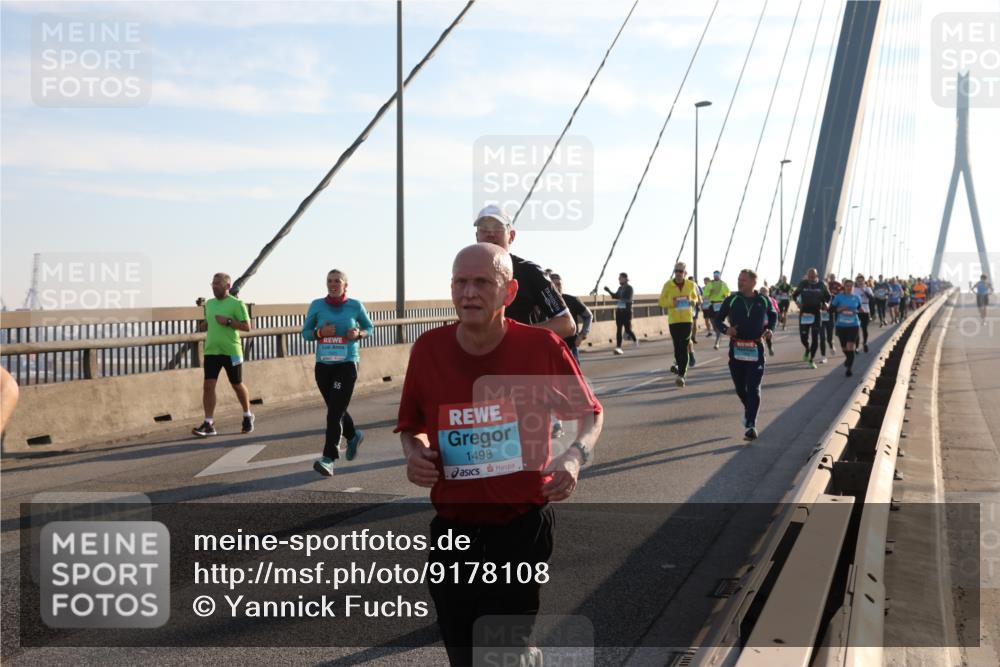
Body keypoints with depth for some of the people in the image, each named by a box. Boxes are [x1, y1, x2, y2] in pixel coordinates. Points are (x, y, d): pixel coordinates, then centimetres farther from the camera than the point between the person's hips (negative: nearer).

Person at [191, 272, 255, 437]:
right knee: (208, 385, -7)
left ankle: (247, 416, 30)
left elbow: (247, 327, -9)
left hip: (231, 351, -4)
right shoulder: (209, 303, 13)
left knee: (237, 385, 9)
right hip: (211, 351, 5)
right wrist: (204, 326, 4)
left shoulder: (237, 304, -6)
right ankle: (209, 424, -5)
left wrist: (228, 321, -20)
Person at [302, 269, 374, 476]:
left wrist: (359, 333, -10)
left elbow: (369, 328, 12)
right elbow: (305, 332, 8)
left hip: (347, 364, -3)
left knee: (335, 411, -12)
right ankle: (353, 435, 45)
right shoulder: (317, 305, 3)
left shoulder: (355, 305, 0)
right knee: (336, 409, 16)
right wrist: (319, 332, -13)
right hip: (323, 364, 3)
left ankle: (328, 458, -12)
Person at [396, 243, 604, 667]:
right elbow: (411, 426, 12)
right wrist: (414, 453, -9)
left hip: (522, 529, -3)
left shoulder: (541, 347, -11)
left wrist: (575, 456, -13)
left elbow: (589, 413, 5)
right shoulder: (428, 349, -5)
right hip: (452, 532, 3)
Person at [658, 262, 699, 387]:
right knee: (677, 346, 6)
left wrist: (693, 302, -4)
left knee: (684, 347, -7)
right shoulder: (668, 285, -2)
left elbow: (695, 298, 19)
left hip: (687, 319, 0)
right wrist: (671, 303, -16)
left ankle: (681, 375, -6)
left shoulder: (691, 285, 3)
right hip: (673, 320, 0)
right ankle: (682, 370, 30)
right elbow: (662, 301, 3)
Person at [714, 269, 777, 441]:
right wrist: (725, 329, -13)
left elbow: (773, 315, 21)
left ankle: (750, 425, -7)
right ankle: (748, 409, 42)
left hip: (756, 349, -1)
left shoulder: (764, 301, 2)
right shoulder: (731, 301, 1)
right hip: (736, 348, 1)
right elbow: (718, 319, 7)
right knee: (740, 388, 11)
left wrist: (770, 329, 2)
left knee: (753, 389, -7)